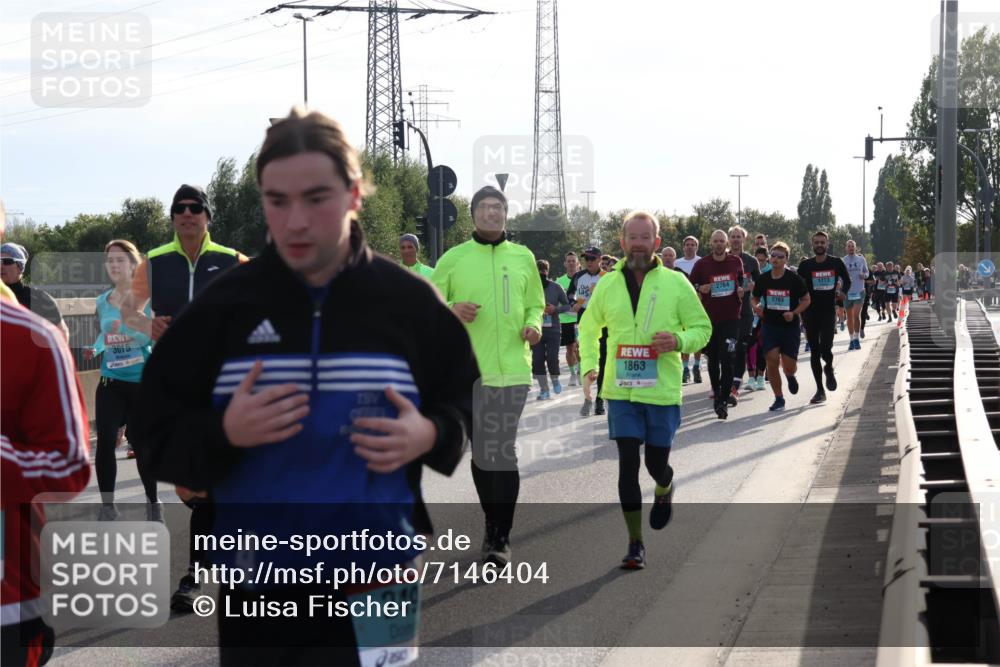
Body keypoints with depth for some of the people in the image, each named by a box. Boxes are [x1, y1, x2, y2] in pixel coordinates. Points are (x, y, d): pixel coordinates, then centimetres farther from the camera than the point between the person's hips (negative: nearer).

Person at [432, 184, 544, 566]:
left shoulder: (523, 258, 9)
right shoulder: (453, 259, 4)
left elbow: (535, 305, 20)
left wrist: (534, 326, -1)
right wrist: (452, 310, -14)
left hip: (512, 368, 0)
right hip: (468, 368, 0)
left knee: (502, 452, -8)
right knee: (480, 451, 8)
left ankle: (500, 536, -4)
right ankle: (493, 522, 24)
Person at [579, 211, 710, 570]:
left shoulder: (676, 283, -1)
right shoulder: (608, 284, 5)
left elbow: (702, 328, 4)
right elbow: (589, 328, 19)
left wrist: (679, 341, -17)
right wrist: (589, 364, 4)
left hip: (662, 391, -1)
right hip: (621, 391, 1)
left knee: (657, 462, 7)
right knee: (628, 463, -5)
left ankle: (664, 490, 46)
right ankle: (635, 544, 3)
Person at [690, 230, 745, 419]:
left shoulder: (736, 262, 4)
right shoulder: (702, 264, -1)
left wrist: (741, 290, 0)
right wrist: (701, 289, -15)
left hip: (731, 318, -1)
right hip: (710, 318, 1)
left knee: (727, 360, -12)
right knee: (713, 359, 12)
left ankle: (723, 400, -10)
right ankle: (716, 392, 30)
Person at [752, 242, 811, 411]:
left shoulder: (794, 279, -7)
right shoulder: (763, 280, 0)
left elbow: (806, 300, 1)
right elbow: (755, 299, 14)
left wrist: (794, 313, -15)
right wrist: (756, 307, -9)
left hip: (790, 326, -2)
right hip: (770, 326, 2)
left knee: (789, 367, -3)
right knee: (772, 362, -9)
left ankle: (790, 376, 36)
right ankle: (779, 399, 5)